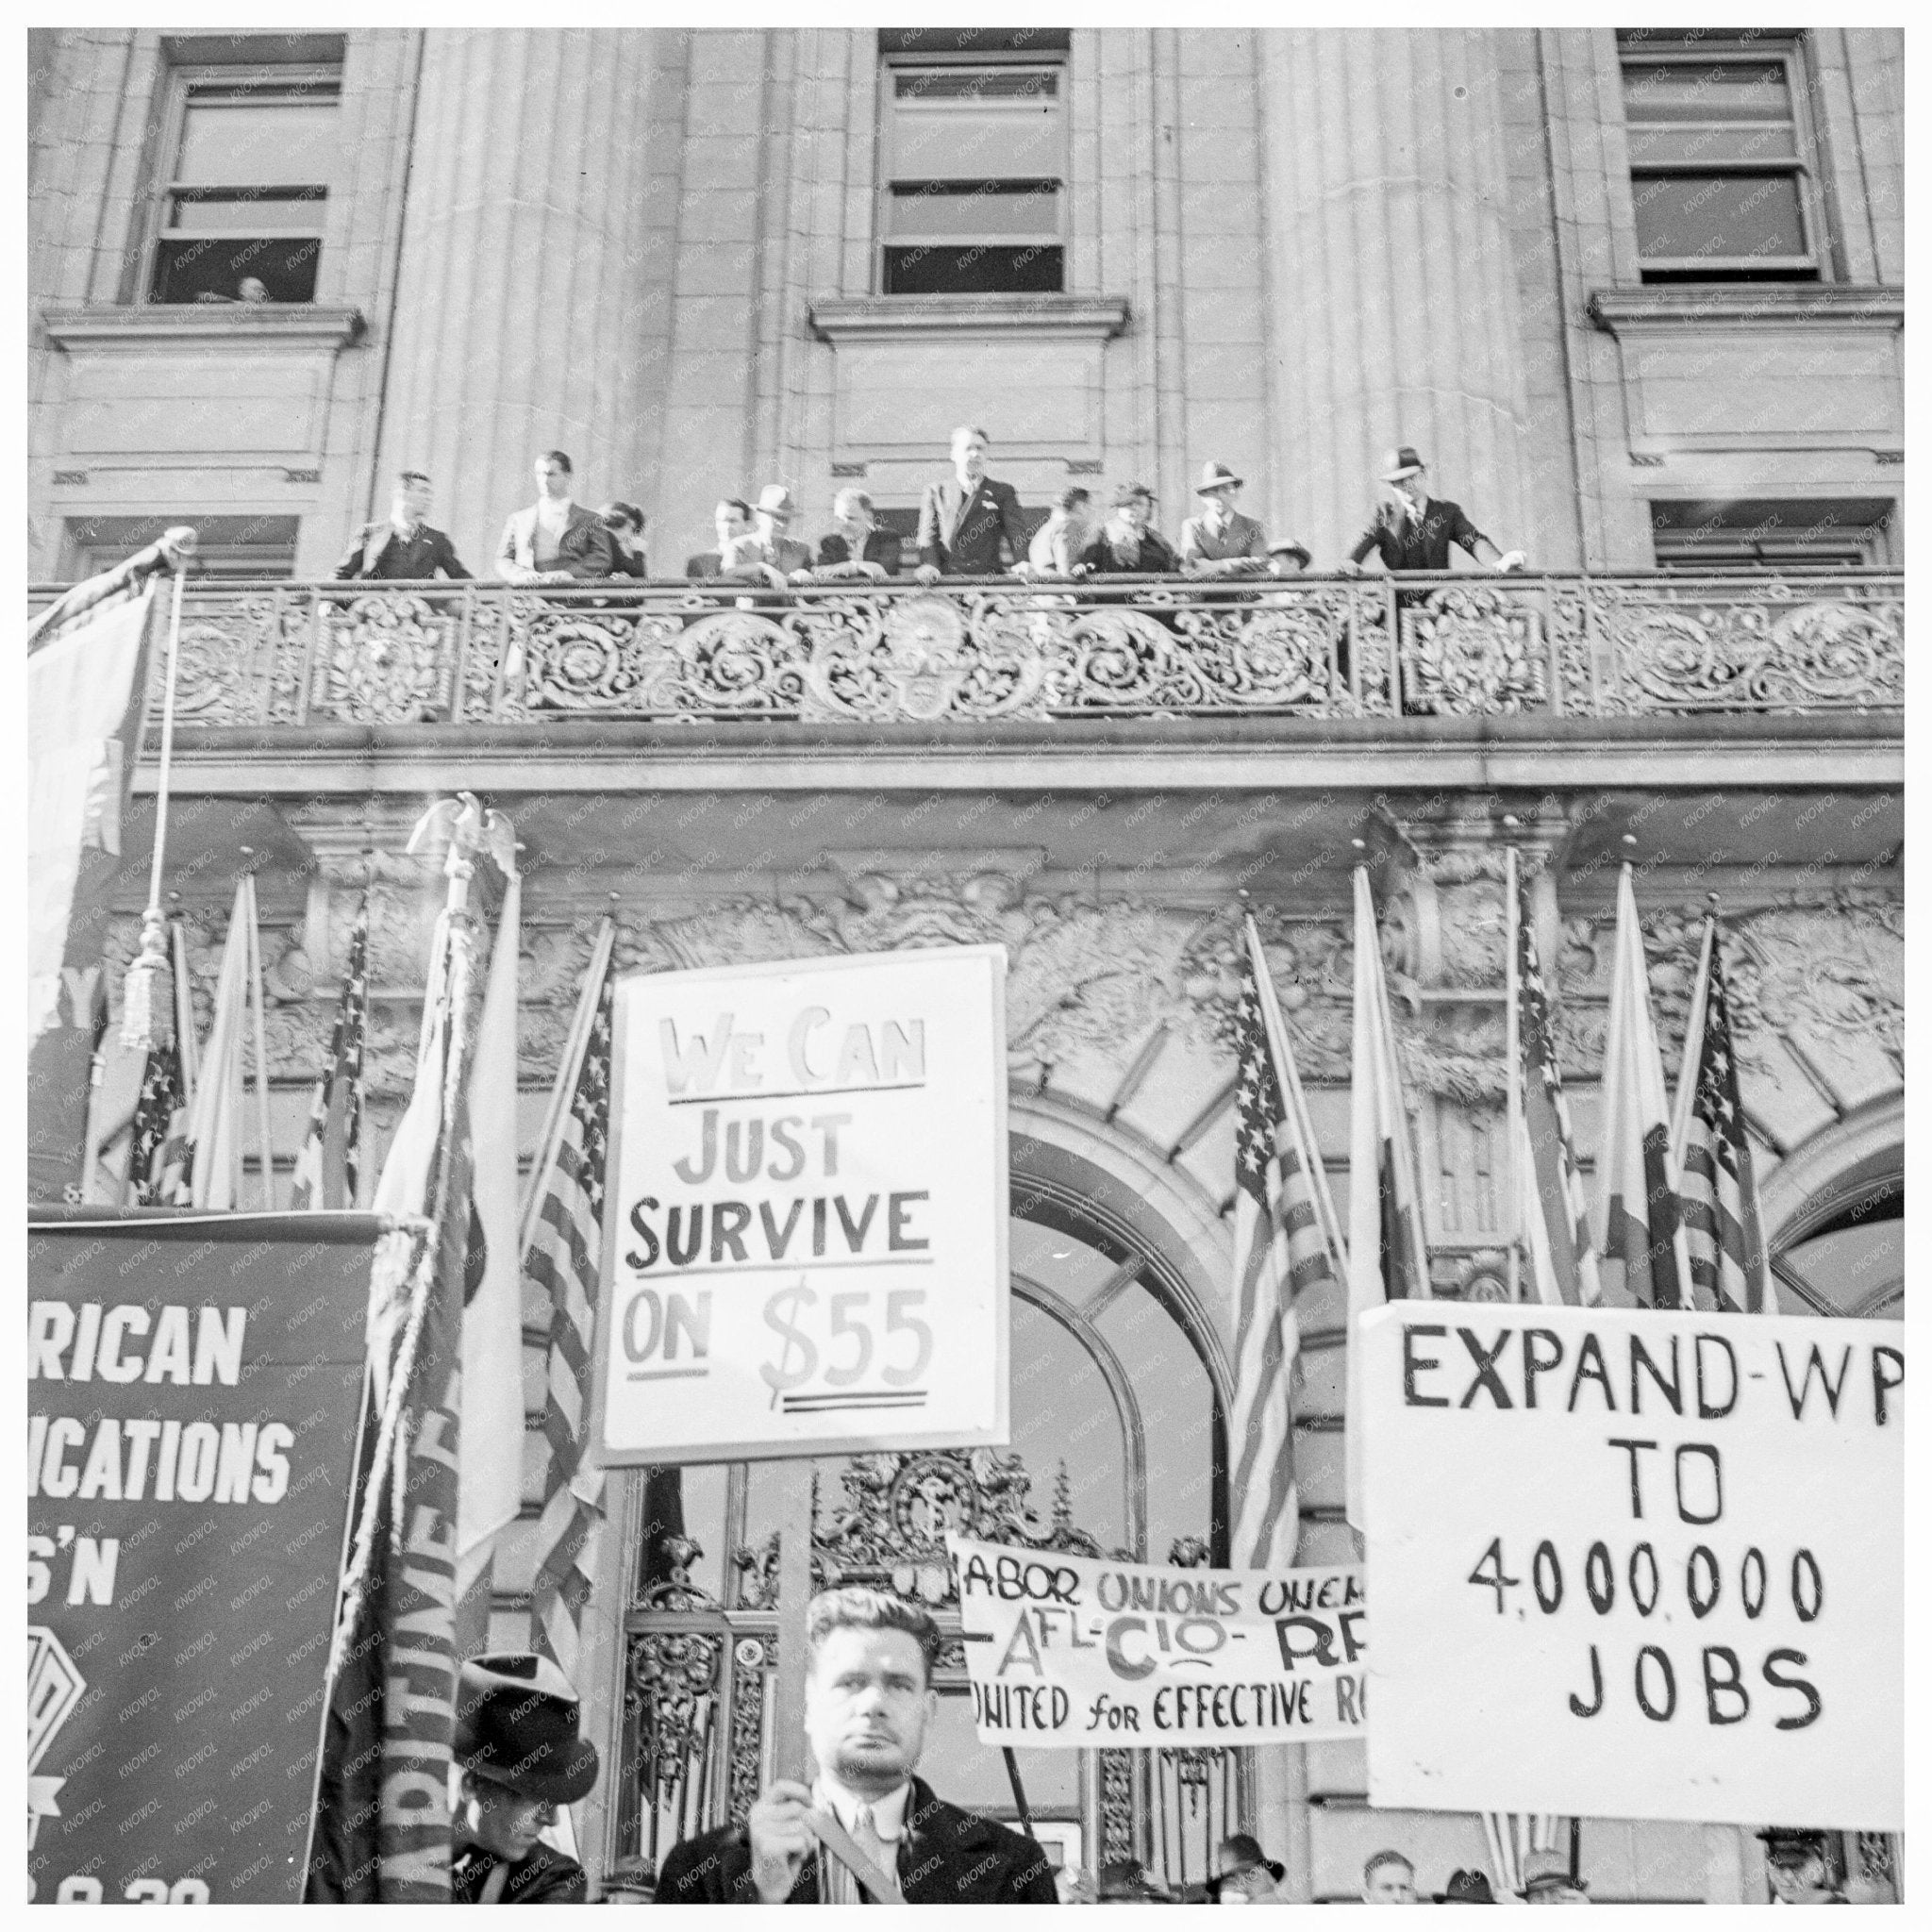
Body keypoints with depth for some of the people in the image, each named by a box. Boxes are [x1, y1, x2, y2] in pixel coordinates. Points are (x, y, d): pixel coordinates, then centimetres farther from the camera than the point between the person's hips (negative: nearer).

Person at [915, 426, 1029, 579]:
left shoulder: (1003, 492, 19)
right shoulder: (935, 493, 18)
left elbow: (1016, 530, 4)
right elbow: (928, 536, 5)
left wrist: (1023, 562, -18)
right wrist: (929, 565, -18)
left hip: (989, 578, -1)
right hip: (948, 578, 1)